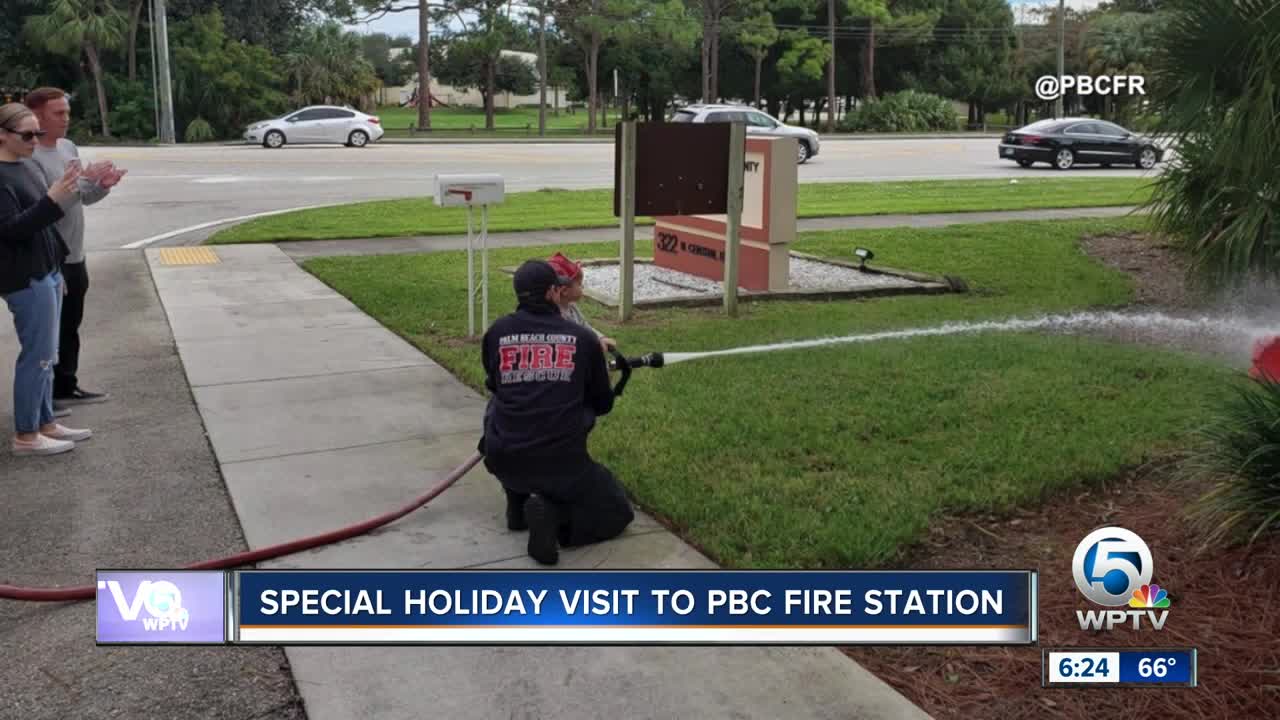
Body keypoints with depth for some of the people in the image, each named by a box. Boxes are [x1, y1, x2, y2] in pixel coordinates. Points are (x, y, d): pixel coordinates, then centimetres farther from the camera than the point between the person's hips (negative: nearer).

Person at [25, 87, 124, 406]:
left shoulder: (69, 147, 9)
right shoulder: (29, 157, -17)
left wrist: (102, 186, -3)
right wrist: (84, 179, -24)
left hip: (74, 256, 8)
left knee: (70, 325, 17)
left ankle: (66, 386, 29)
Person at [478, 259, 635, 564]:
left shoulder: (497, 332, 5)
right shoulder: (583, 338, 3)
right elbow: (603, 405, 14)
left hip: (503, 459, 3)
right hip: (562, 461, -3)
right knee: (616, 514, 19)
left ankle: (518, 504, 25)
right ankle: (552, 511, -11)